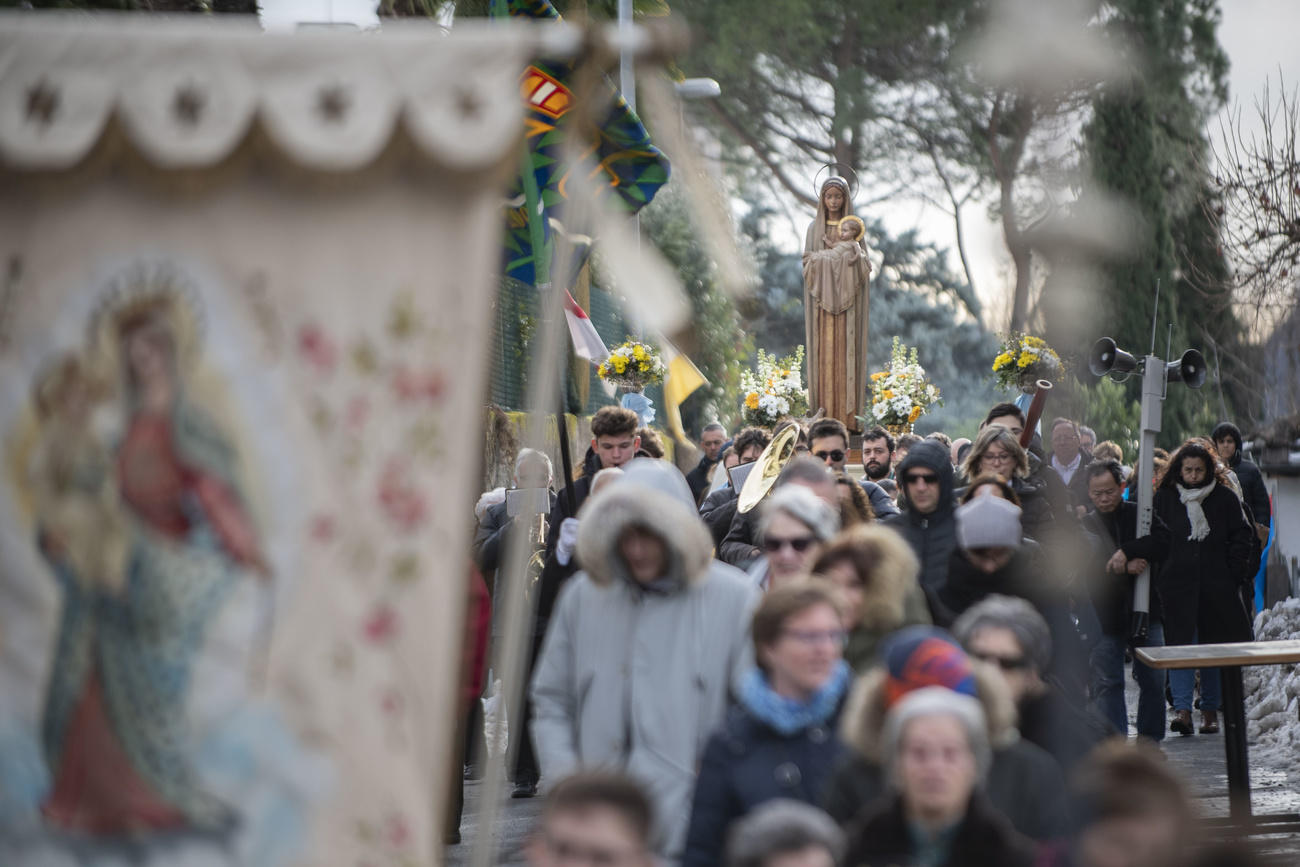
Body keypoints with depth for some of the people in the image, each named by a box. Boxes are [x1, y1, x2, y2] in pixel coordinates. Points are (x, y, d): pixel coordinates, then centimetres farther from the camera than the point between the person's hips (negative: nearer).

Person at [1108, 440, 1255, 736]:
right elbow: (1157, 540, -2)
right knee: (1180, 644, -10)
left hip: (1217, 585, 1)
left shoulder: (1224, 498, 5)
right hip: (1177, 583, -1)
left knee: (1213, 646, 7)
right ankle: (1182, 709, -16)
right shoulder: (1165, 498, 5)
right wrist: (1126, 552, -18)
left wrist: (1235, 574, -1)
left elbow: (1241, 537, 9)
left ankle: (1210, 710, 17)